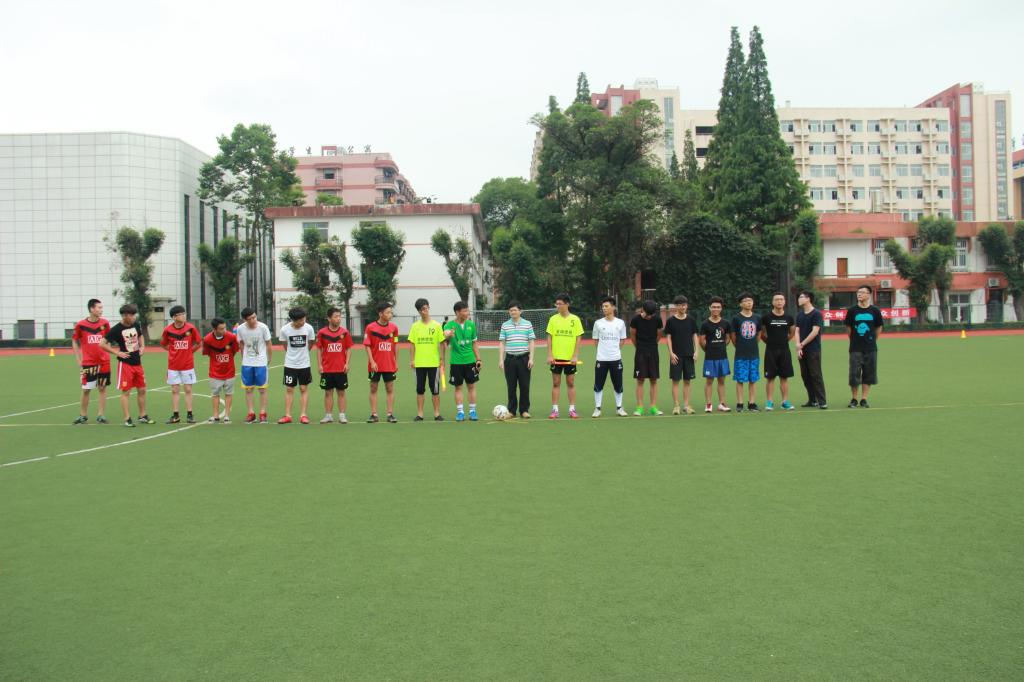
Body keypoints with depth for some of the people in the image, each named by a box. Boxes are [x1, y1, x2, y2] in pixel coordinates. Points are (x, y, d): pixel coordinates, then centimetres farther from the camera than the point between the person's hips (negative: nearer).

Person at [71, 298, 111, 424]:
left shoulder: (105, 323, 0)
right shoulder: (81, 324, -6)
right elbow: (74, 342, 5)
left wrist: (107, 353, 3)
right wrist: (79, 361, 2)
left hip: (104, 362, 2)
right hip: (88, 363, -2)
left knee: (102, 388, 4)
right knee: (86, 389, 3)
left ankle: (101, 415, 10)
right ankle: (83, 415, 16)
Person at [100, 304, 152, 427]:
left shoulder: (136, 325, 4)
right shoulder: (116, 329, -12)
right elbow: (102, 344, -11)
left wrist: (142, 346, 8)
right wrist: (117, 353, -13)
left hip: (137, 363, 6)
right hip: (125, 364, -6)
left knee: (142, 390, 11)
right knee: (126, 391, -2)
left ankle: (142, 416, 22)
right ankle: (127, 419, 3)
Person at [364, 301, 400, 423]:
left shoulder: (394, 327, 2)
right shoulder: (370, 328, -7)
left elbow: (395, 345, 9)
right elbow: (367, 346, -5)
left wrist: (396, 362, 8)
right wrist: (372, 361, -13)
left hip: (390, 365, 2)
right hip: (375, 365, -2)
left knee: (390, 389, 4)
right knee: (373, 389, 5)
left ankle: (390, 414, 9)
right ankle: (374, 414, 11)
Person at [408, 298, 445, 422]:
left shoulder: (436, 325, 1)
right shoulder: (415, 326, 5)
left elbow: (441, 343, 2)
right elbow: (411, 344, 6)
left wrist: (442, 359, -2)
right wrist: (411, 360, 0)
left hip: (434, 363, -1)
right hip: (419, 363, 1)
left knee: (435, 389, 3)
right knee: (420, 389, 6)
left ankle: (437, 413, 11)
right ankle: (420, 414, 12)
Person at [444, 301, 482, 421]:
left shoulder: (471, 324, 4)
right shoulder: (450, 325, -6)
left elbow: (474, 343, 11)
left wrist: (478, 359, 8)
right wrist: (448, 335, -47)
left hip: (470, 361, 2)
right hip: (456, 361, -2)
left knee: (471, 386, 5)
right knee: (458, 387, 3)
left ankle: (472, 411, 13)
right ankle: (460, 412, 10)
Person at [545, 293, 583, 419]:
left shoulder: (575, 319, -1)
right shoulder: (553, 319, 2)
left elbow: (578, 338, -1)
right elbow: (549, 337, 4)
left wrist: (575, 356, -8)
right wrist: (549, 355, -4)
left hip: (570, 358, -1)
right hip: (556, 357, 1)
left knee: (571, 383, 4)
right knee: (556, 383, 4)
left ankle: (572, 410, 10)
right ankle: (554, 410, 8)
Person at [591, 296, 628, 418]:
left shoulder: (620, 323, 3)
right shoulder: (598, 323, 1)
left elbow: (623, 340, 12)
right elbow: (596, 339, 11)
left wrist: (614, 349, 5)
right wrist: (603, 349, 5)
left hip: (616, 358, 1)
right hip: (601, 359, 0)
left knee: (618, 385, 5)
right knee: (598, 385, 0)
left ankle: (619, 408, 17)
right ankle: (597, 408, 10)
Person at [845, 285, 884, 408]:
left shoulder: (875, 311, 1)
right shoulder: (852, 310, 0)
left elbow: (879, 328, 12)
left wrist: (872, 340, 12)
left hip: (871, 348, 1)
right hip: (855, 348, -1)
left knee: (868, 375, 5)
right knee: (854, 375, 0)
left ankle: (864, 399, 14)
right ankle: (853, 399, 13)